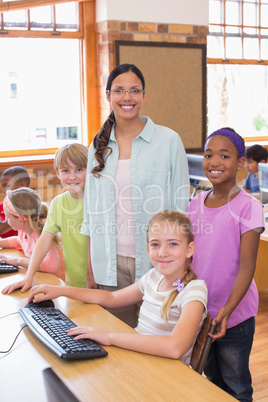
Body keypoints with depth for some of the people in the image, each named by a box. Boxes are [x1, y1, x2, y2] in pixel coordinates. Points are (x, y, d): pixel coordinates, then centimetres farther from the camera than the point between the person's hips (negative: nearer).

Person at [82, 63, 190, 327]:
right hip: (111, 264, 3)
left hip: (155, 262, -3)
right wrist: (91, 271, 9)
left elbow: (181, 209, -2)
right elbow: (93, 214, 10)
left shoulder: (169, 141, -4)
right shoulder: (99, 145, 7)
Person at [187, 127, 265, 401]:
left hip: (234, 316, -5)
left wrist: (226, 310, -24)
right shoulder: (196, 204, 2)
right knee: (213, 378, 22)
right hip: (199, 312, 5)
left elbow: (246, 267, -16)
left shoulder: (248, 207, -14)